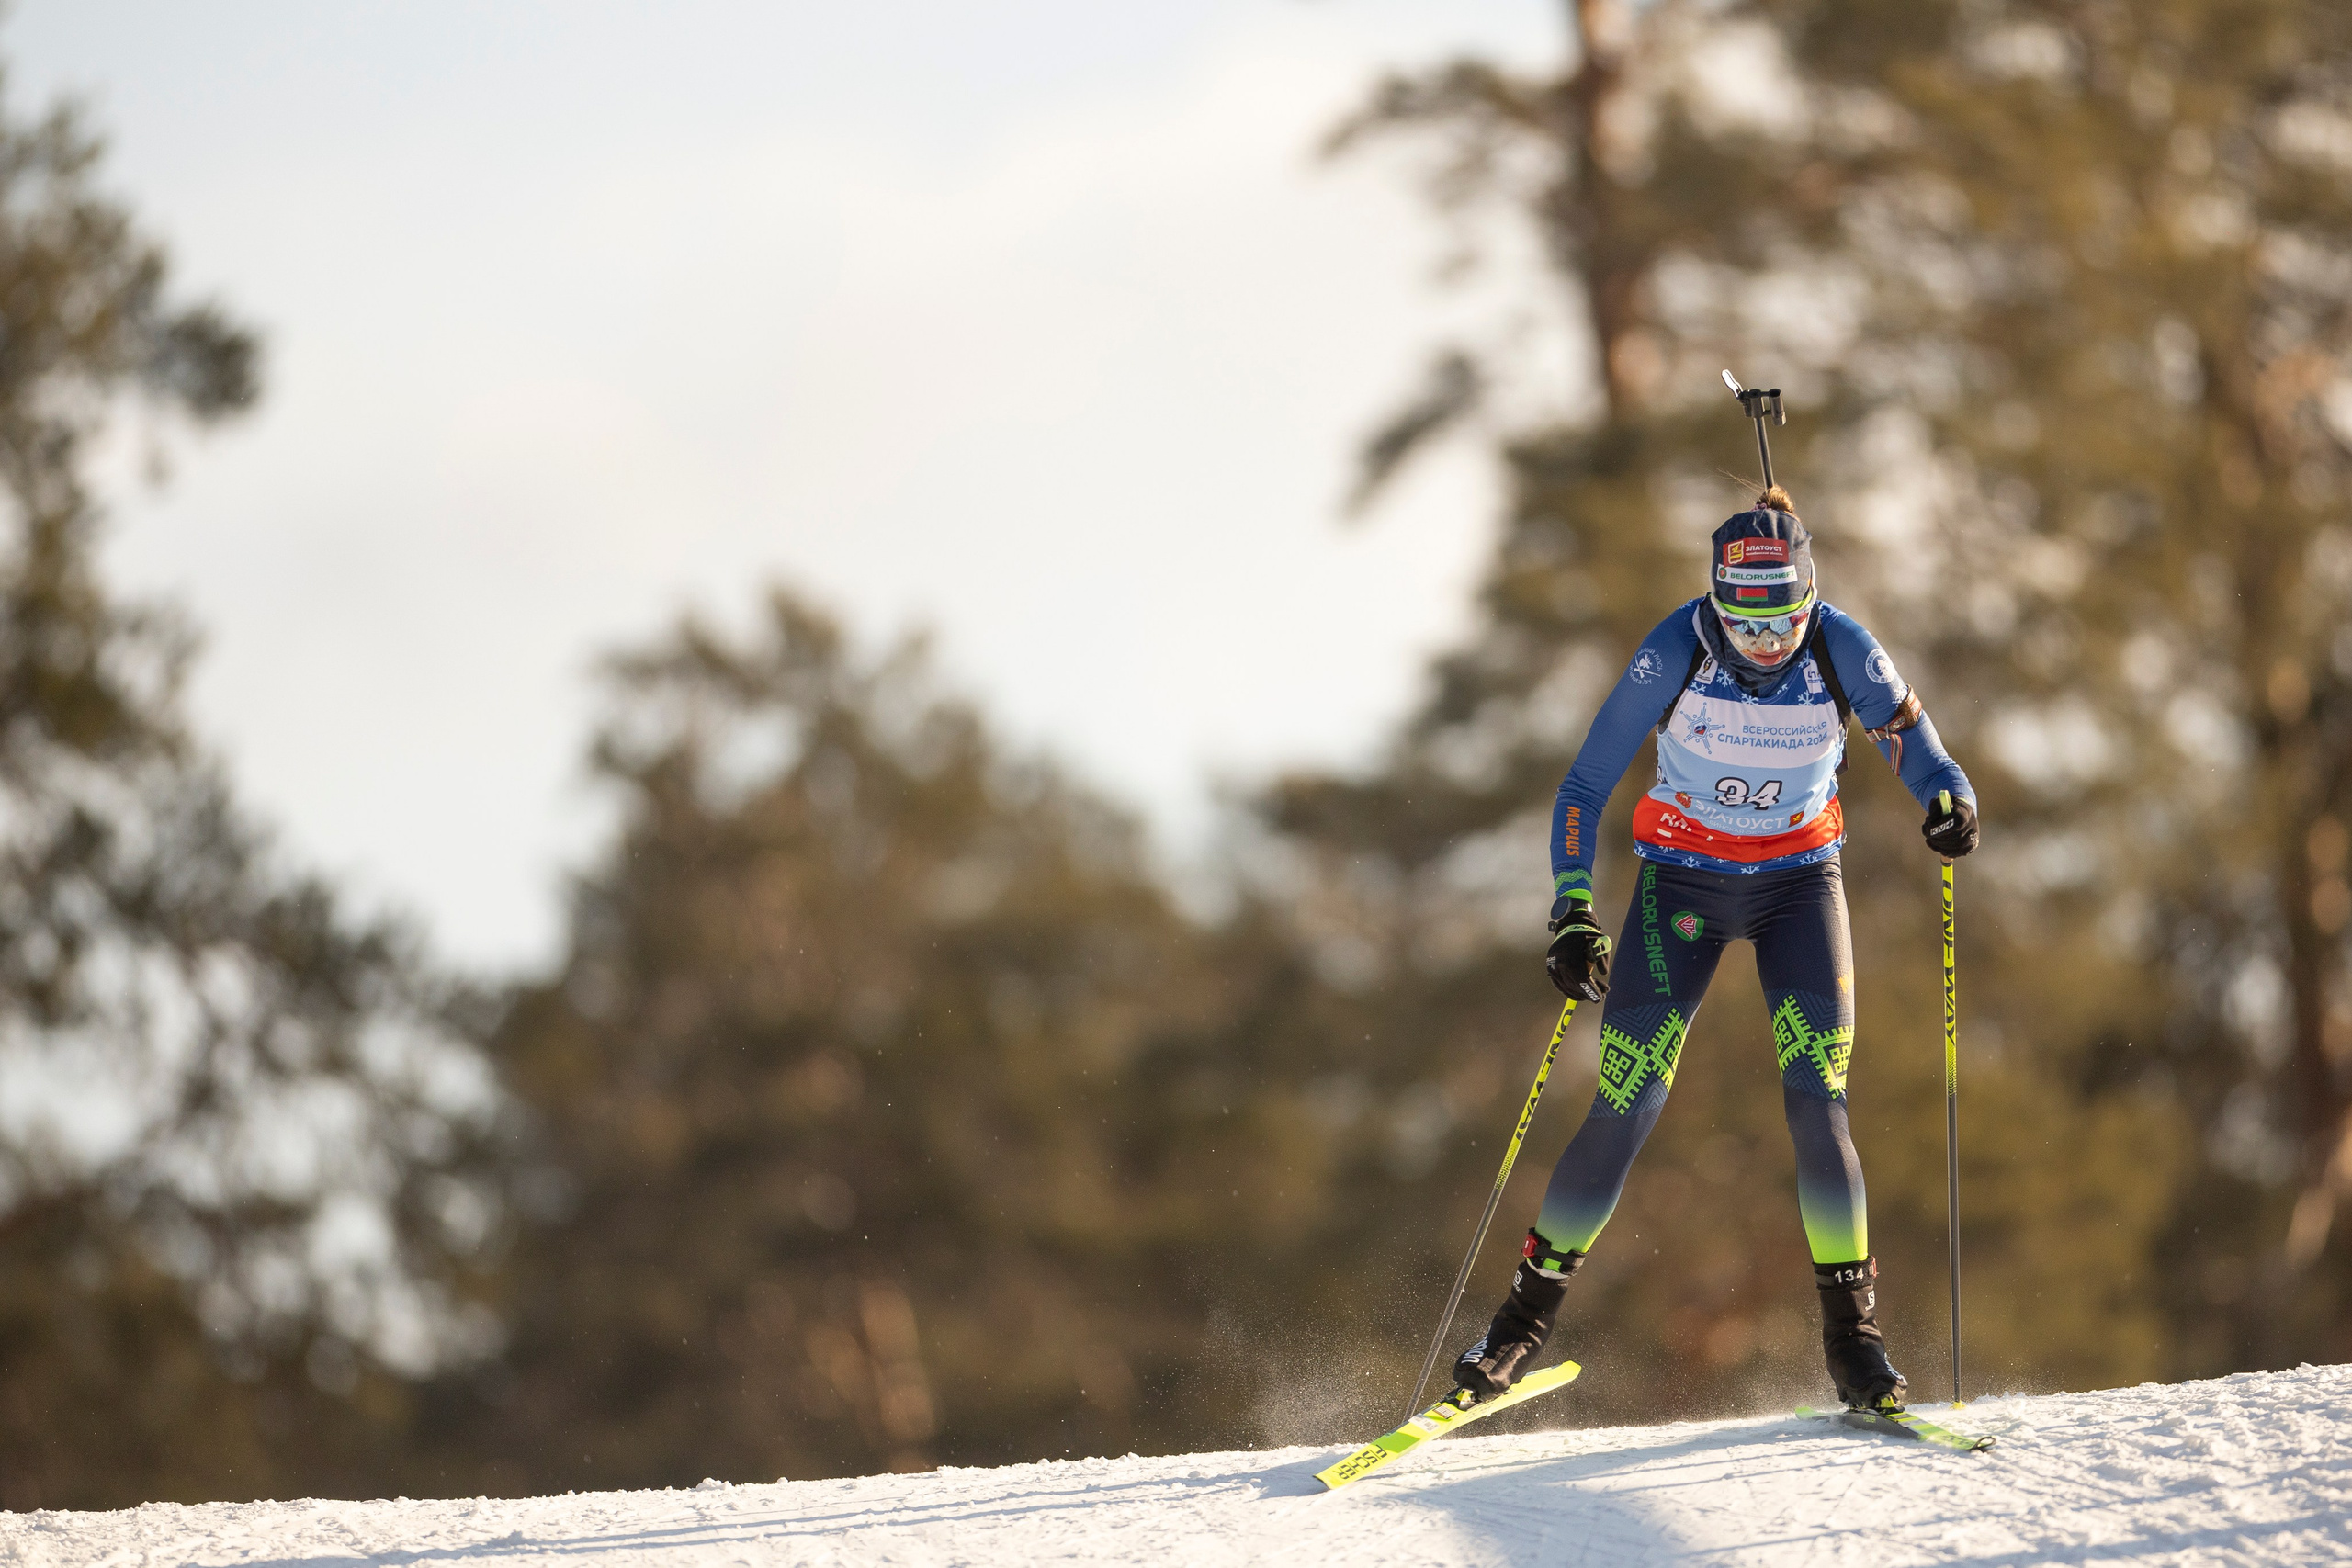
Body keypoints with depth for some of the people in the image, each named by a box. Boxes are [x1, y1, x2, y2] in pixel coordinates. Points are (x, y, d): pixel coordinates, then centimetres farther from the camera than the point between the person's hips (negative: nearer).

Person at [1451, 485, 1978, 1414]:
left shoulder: (1844, 653, -16)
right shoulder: (1676, 651, -19)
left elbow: (1915, 747, -6)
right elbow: (1587, 785, -13)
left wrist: (1950, 803, -30)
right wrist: (1574, 911, -22)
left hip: (1798, 880, 1)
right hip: (1683, 877, -1)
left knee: (1816, 1103, -15)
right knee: (1625, 1111, -9)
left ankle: (1851, 1333, -4)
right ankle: (1530, 1310, 7)